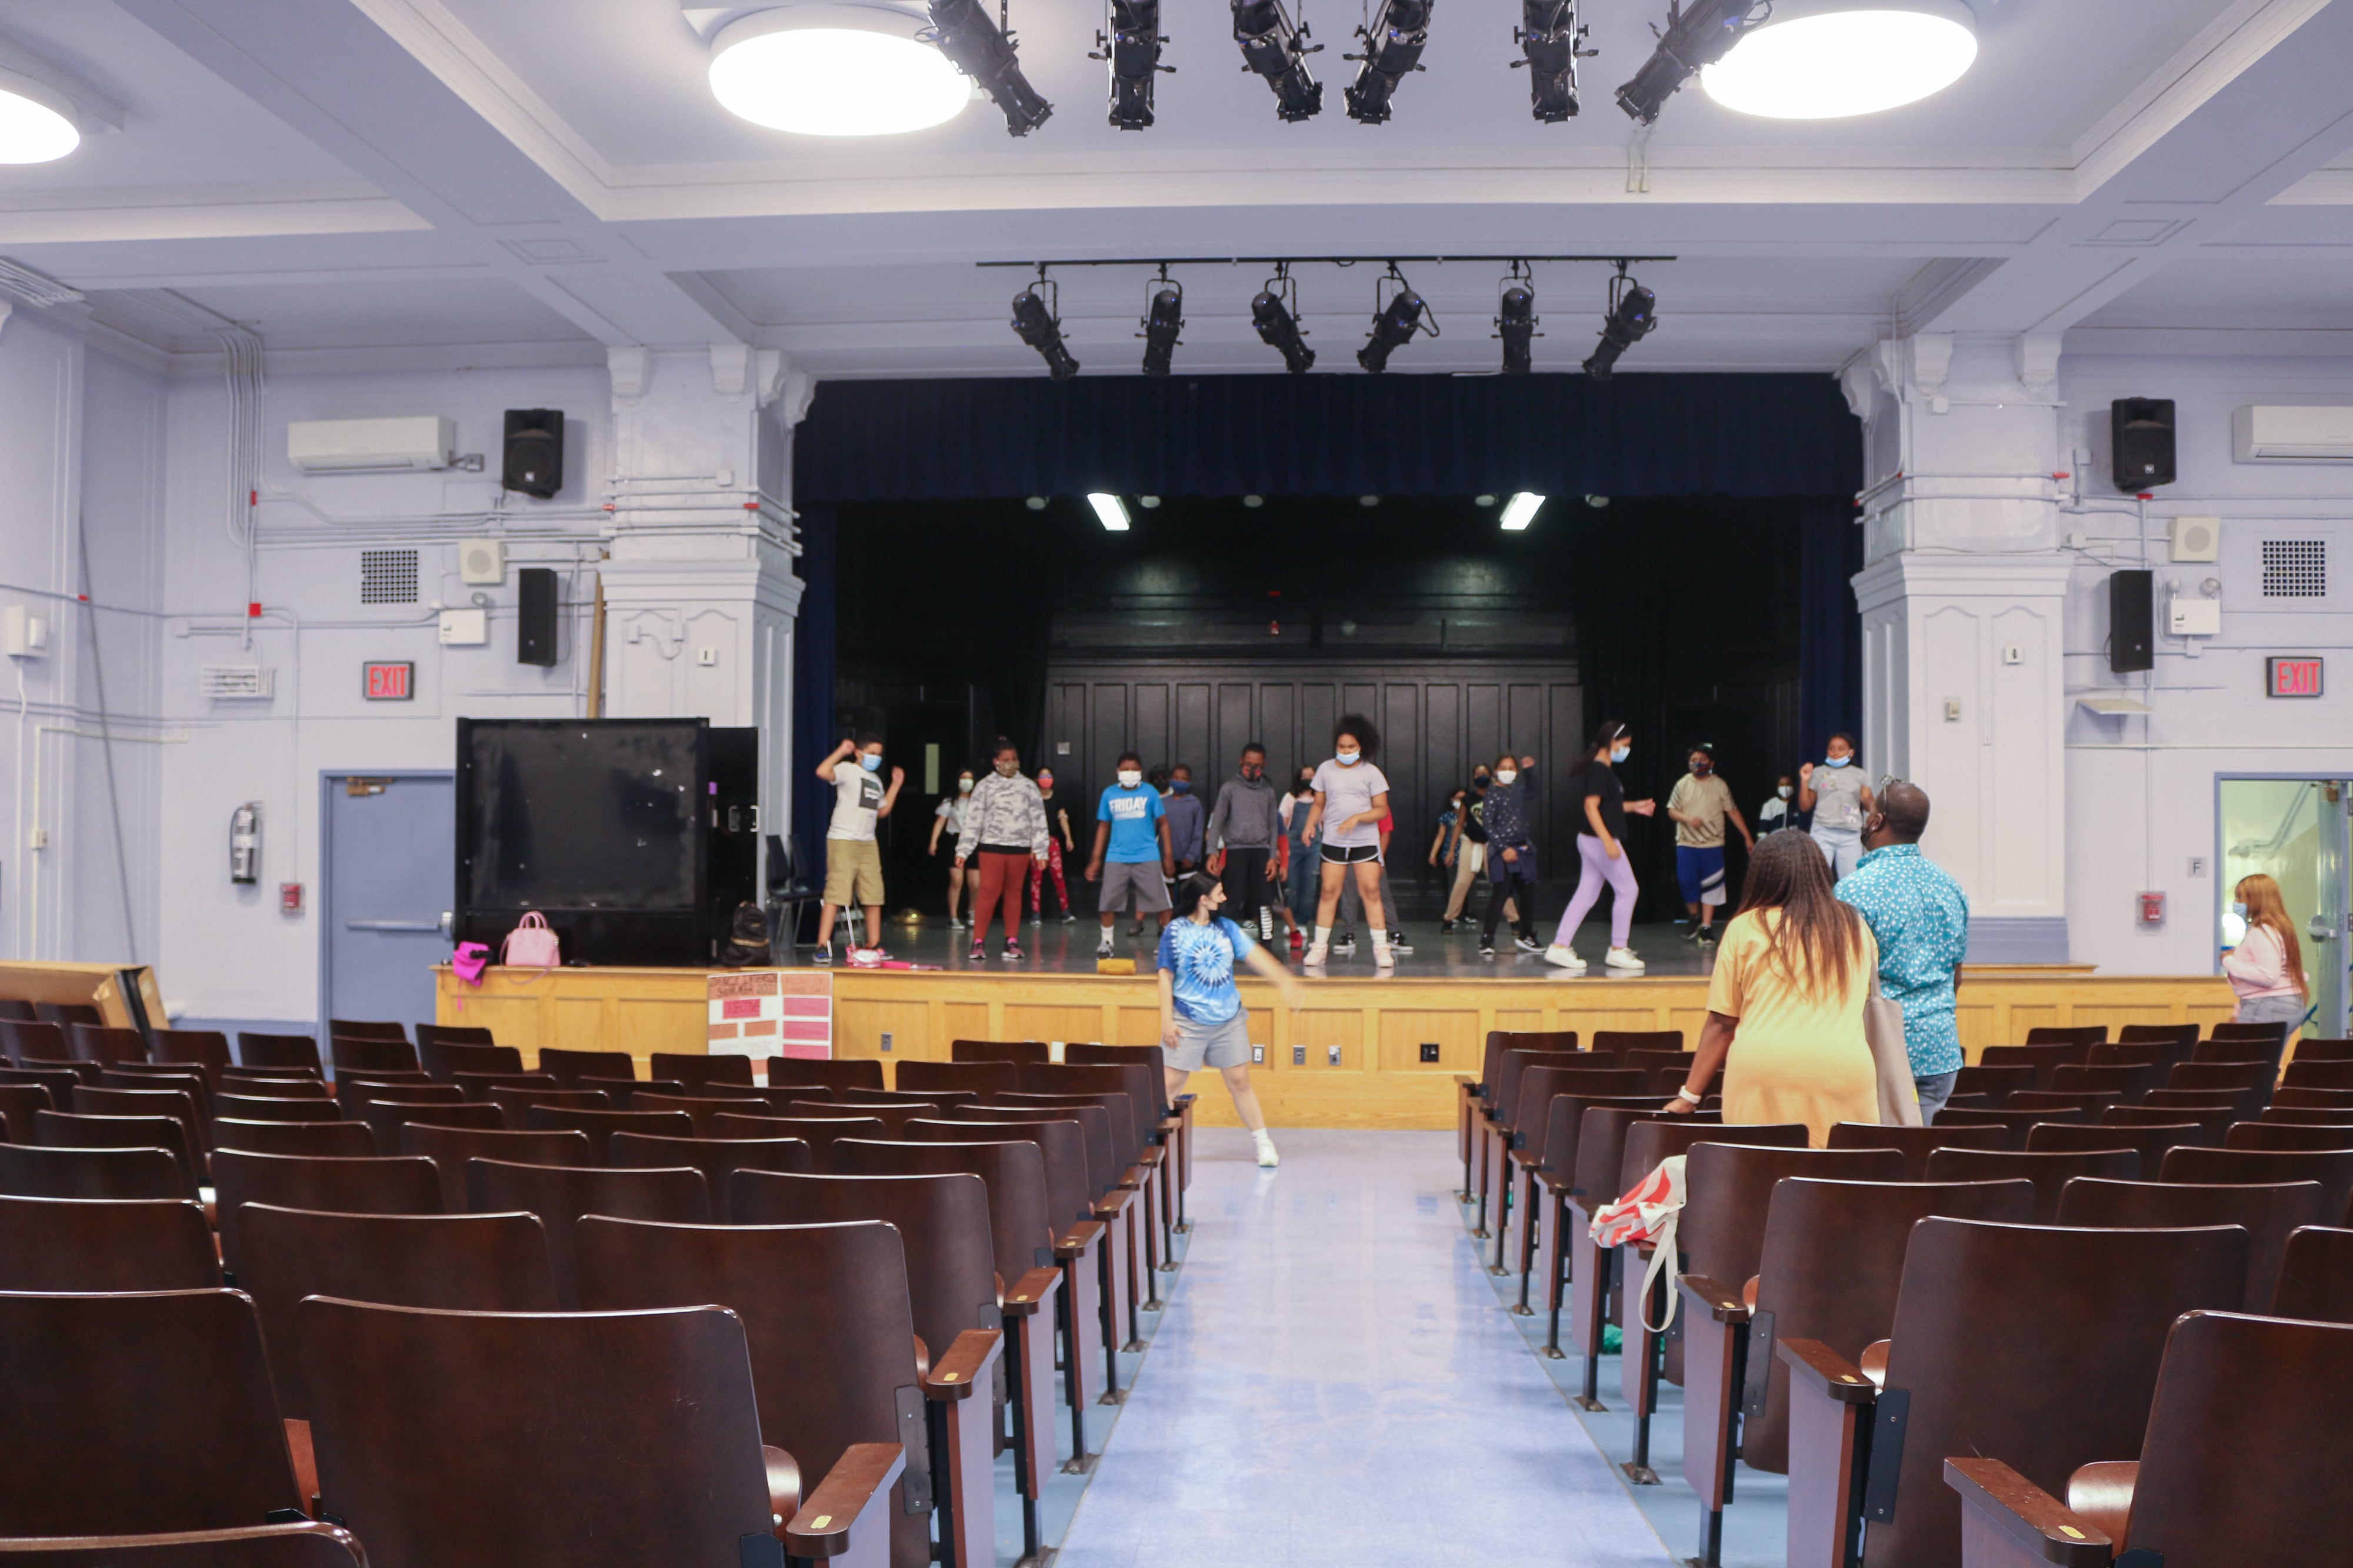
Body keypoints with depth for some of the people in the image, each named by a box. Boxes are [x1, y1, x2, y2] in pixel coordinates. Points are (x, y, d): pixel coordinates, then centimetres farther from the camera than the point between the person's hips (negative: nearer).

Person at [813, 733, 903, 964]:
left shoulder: (875, 779, 20)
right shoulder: (847, 770, -4)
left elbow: (883, 811, 24)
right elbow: (822, 772, -23)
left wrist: (895, 785, 21)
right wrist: (841, 751, -19)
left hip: (868, 843, 8)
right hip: (843, 841, -8)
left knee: (874, 897, 7)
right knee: (836, 894, -11)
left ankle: (874, 945, 16)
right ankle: (823, 947, -11)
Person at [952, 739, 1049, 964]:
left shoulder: (1028, 787, 9)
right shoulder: (985, 787, 4)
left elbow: (1038, 819, 8)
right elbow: (973, 820, 1)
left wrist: (1040, 850, 3)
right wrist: (963, 850, -5)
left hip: (1019, 848, 2)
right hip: (991, 846, -2)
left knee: (1014, 894, 7)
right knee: (988, 893, -8)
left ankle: (1012, 942, 13)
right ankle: (979, 943, -5)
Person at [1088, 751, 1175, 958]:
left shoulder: (1150, 792, 1)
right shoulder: (1109, 793, 5)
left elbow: (1163, 823, 6)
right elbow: (1103, 826, 12)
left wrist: (1168, 856, 3)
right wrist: (1096, 859, 9)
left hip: (1147, 857, -1)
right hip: (1116, 857, 1)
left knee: (1160, 901, -2)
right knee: (1108, 902, -1)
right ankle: (1106, 942, 14)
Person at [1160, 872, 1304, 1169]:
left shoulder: (1227, 928, 4)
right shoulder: (1175, 932, -6)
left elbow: (1255, 954, -2)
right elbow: (1166, 977, -4)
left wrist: (1286, 981, -12)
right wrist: (1166, 1020, -7)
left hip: (1229, 1020, 3)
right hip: (1188, 1022, -3)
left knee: (1239, 1081, 7)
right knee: (1172, 1084, -2)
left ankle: (1262, 1142, 16)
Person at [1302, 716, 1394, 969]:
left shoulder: (1371, 773, 0)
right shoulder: (1326, 770, 8)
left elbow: (1382, 809, -2)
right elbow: (1319, 804, 14)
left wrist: (1357, 818, -17)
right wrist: (1311, 824, -4)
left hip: (1365, 841, -2)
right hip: (1333, 841, 2)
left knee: (1371, 891, -6)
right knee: (1328, 891, 0)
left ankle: (1381, 948, -2)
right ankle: (1320, 946, 8)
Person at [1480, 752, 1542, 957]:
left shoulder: (1518, 791, 11)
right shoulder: (1494, 793, -7)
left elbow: (1531, 792, 36)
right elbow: (1489, 825, -13)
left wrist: (1530, 770, 21)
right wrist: (1503, 849, -19)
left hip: (1523, 850, 7)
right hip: (1502, 851, -7)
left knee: (1528, 894, 12)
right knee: (1500, 894, -14)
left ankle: (1526, 936, 28)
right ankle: (1487, 940, -13)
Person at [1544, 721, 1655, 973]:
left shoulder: (1603, 770, 14)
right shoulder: (1598, 770, -15)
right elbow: (1591, 806, -23)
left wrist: (1634, 806, 20)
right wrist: (1608, 841, -28)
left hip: (1592, 841, 10)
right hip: (1600, 840, -10)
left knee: (1587, 895, 9)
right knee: (1627, 890, -2)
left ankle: (1559, 947, 8)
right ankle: (1617, 950, 4)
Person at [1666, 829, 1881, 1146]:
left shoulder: (1745, 928, 4)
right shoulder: (1856, 927, 14)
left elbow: (1722, 1024, 5)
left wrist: (1689, 1096, 10)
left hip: (1761, 1074, -2)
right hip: (1843, 1074, 2)